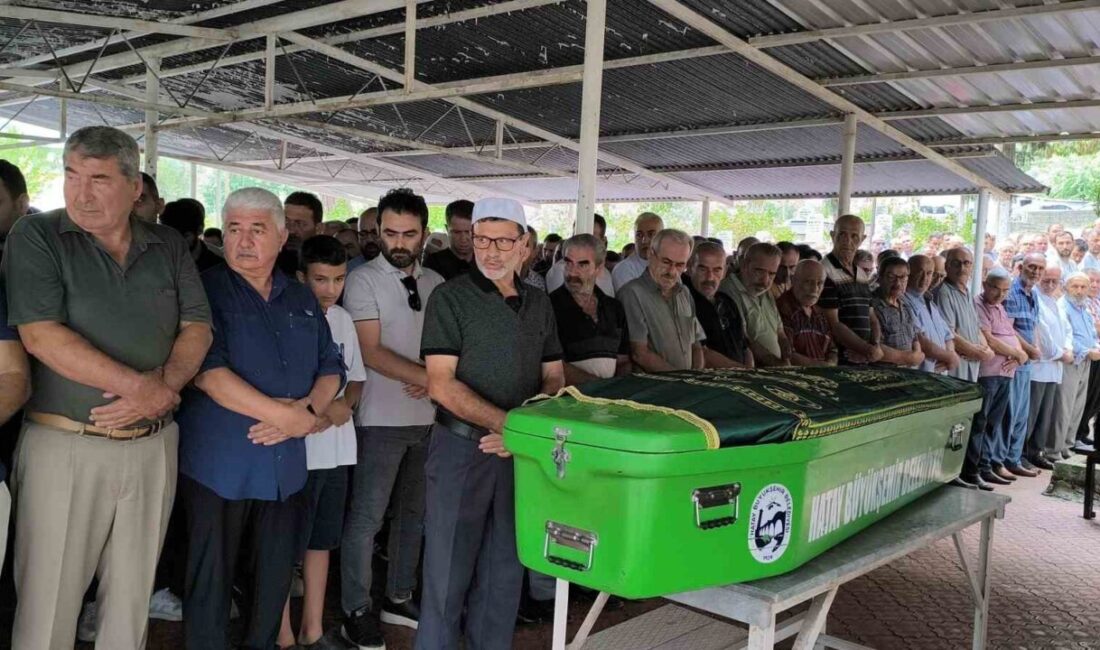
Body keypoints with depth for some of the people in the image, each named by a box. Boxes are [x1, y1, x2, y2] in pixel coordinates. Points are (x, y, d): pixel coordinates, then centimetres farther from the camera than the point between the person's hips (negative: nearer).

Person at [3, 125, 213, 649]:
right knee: (47, 602, 5)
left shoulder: (169, 246, 7)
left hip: (153, 444, 3)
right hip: (65, 445, -3)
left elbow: (197, 327, 4)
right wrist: (140, 385, -17)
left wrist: (165, 386, -16)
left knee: (132, 595, 14)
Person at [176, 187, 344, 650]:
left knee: (276, 578, 16)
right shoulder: (206, 291, -6)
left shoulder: (302, 300, 11)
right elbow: (207, 370, -18)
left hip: (287, 467, 5)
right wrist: (290, 415, -18)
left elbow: (331, 368, 12)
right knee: (210, 581, 8)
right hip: (219, 467, -5)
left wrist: (309, 408, -11)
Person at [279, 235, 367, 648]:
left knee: (321, 540, 16)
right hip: (296, 448, -7)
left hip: (337, 448, 7)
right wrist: (320, 408, -16)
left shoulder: (343, 319, 8)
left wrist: (345, 405, -4)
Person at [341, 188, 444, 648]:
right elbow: (370, 352, -14)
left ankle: (398, 598, 30)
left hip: (428, 418, 6)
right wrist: (428, 377, -21)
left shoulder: (436, 283, 9)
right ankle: (356, 611, 16)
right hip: (382, 419, -5)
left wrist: (436, 381, -10)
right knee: (367, 518, 1)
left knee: (414, 513, 15)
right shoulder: (364, 281, -7)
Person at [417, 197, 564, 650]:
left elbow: (552, 379, 12)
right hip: (462, 446, -4)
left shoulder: (540, 304, 9)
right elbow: (442, 385, -13)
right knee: (448, 570, 4)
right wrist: (509, 422, -21)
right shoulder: (450, 298, -6)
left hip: (523, 450, 5)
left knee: (505, 570, 14)